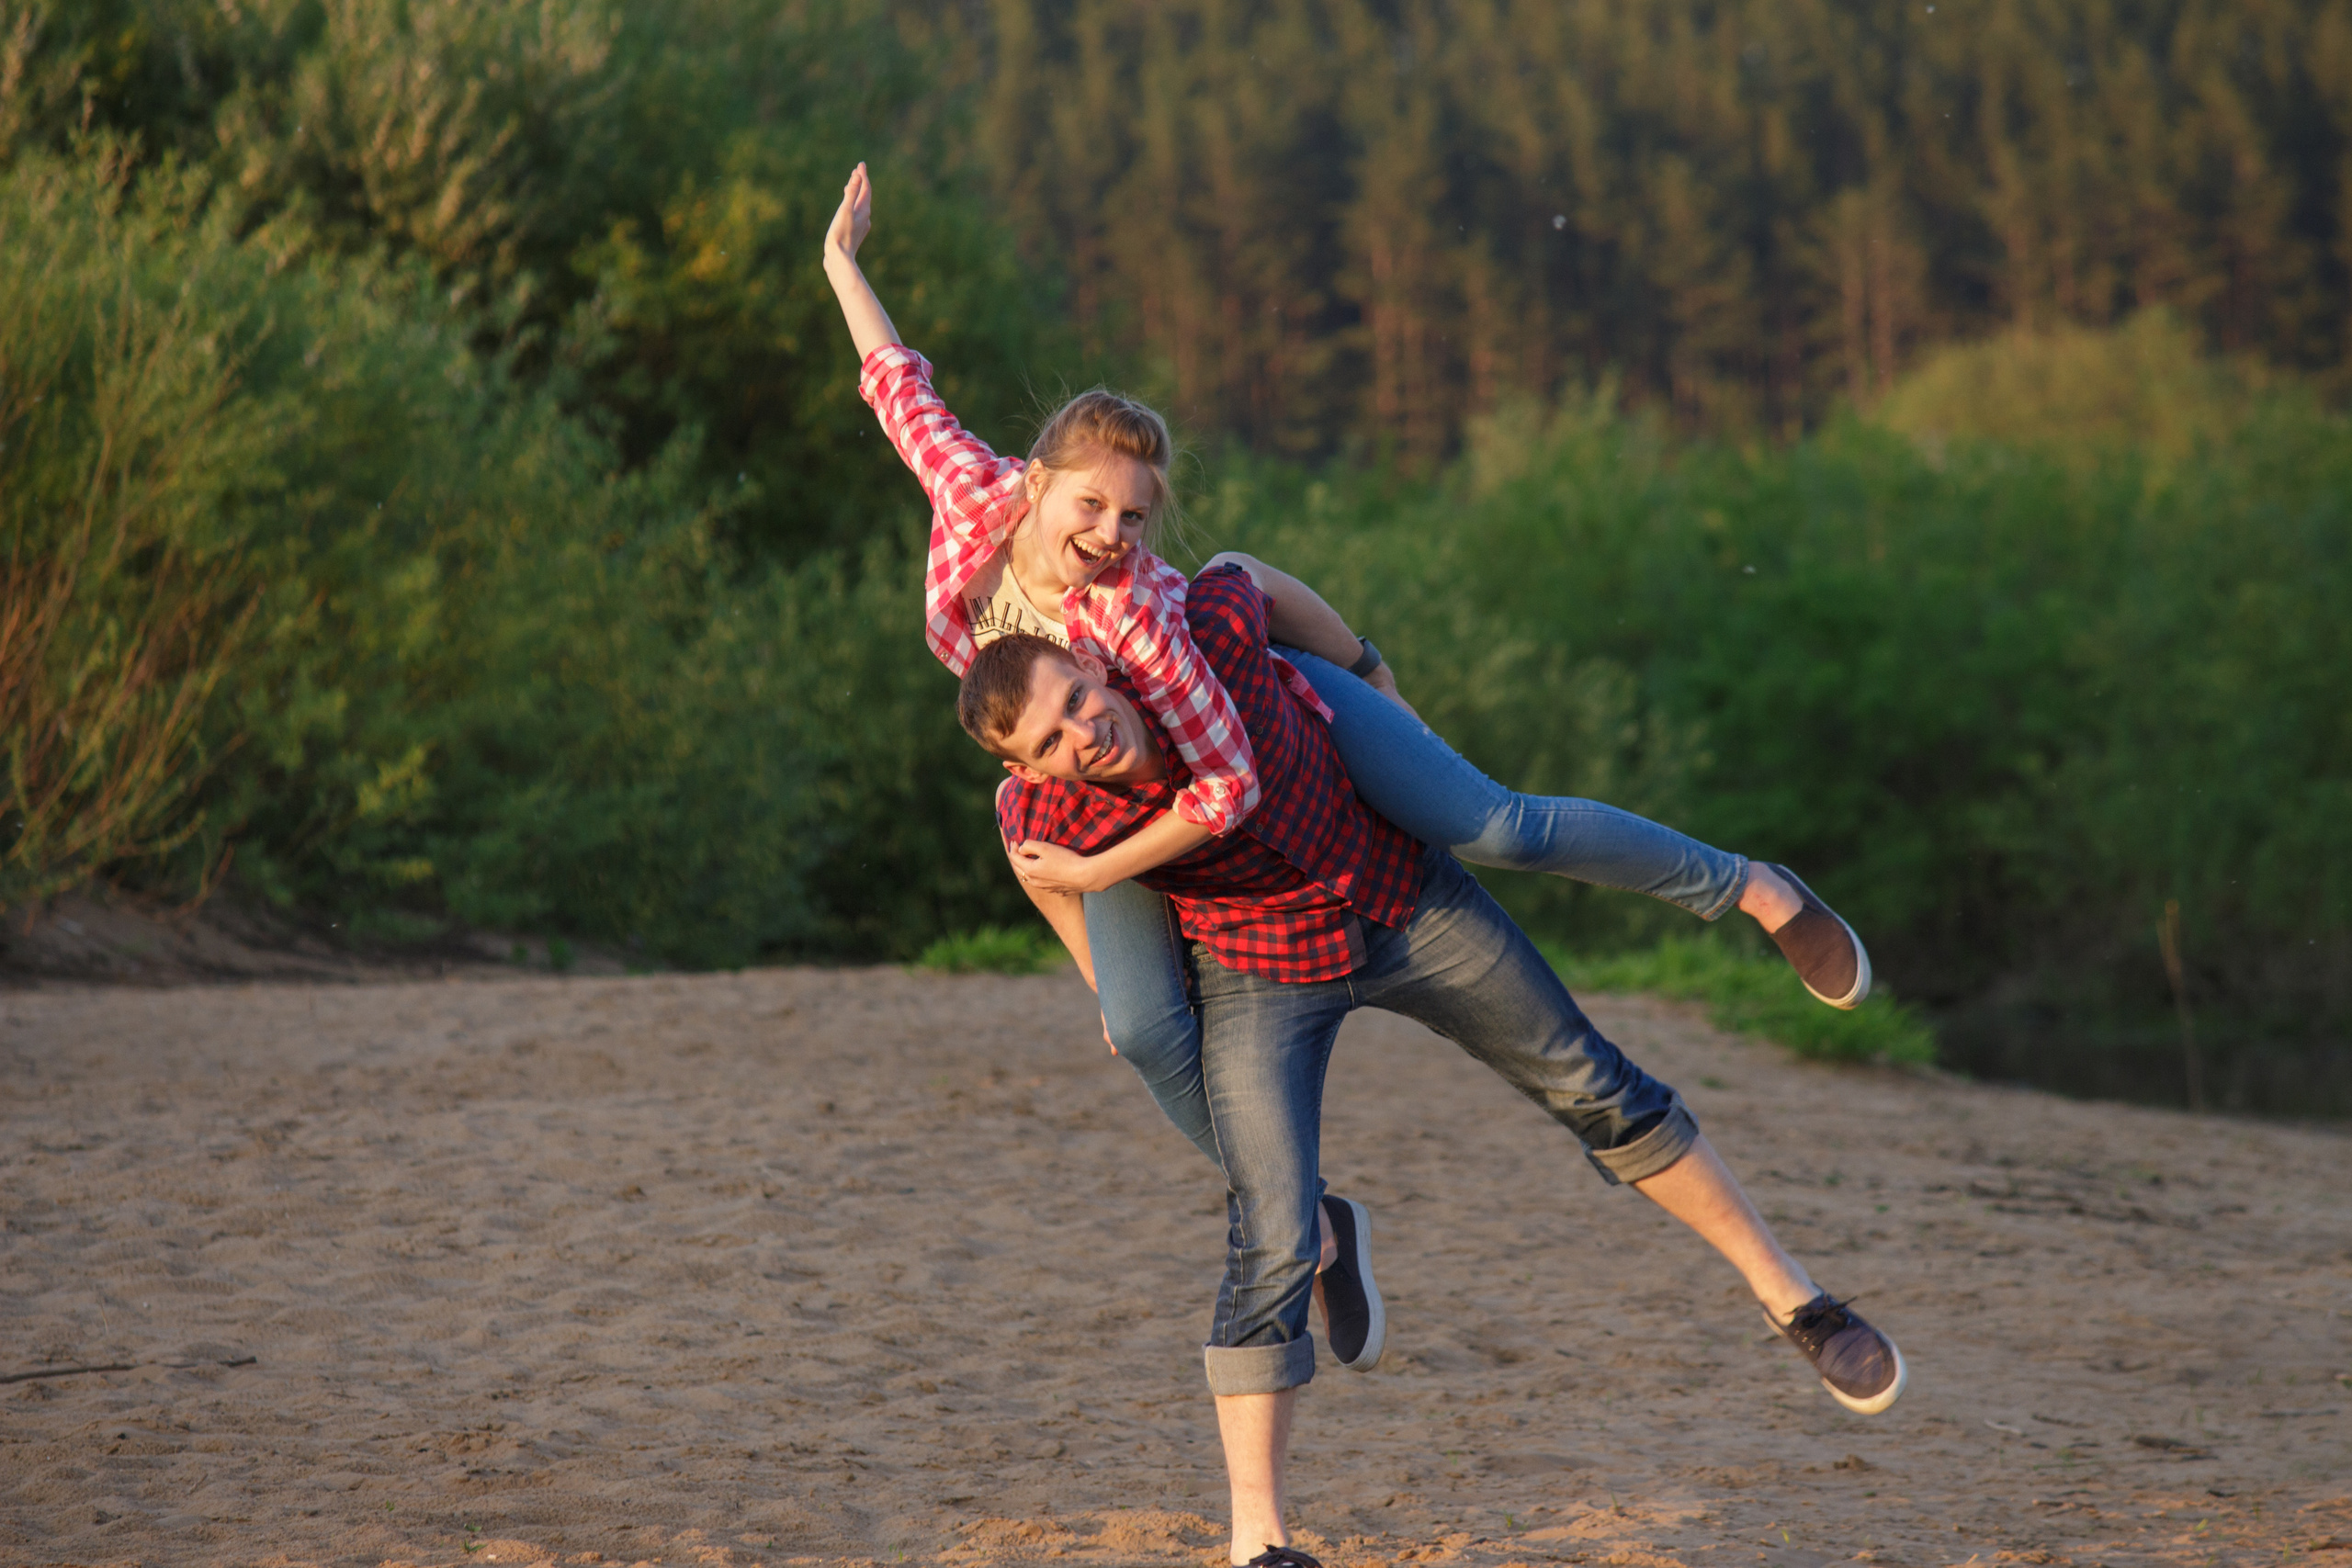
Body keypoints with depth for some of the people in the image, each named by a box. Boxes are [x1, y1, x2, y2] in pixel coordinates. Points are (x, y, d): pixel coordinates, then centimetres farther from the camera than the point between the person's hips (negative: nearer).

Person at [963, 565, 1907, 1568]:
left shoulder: (1208, 637, -33)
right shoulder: (1044, 808, -29)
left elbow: (1239, 577, -9)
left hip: (1402, 893, 2)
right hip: (1261, 976, -2)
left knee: (1592, 1088, 12)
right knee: (1272, 1246, -13)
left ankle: (1786, 1292, 28)